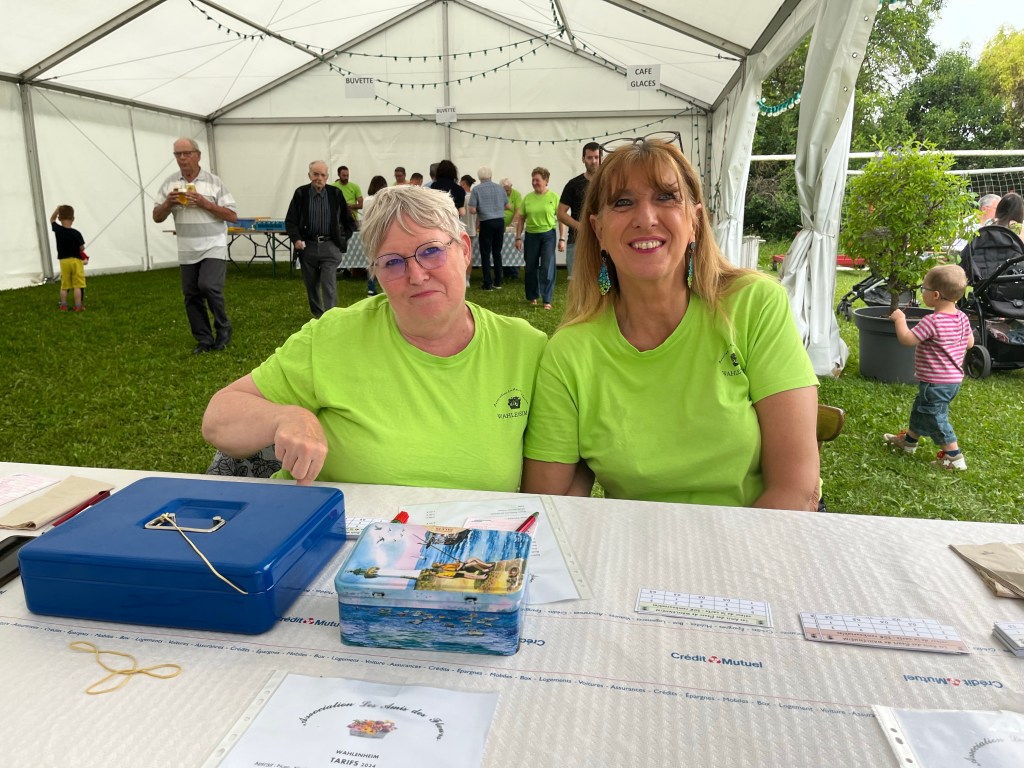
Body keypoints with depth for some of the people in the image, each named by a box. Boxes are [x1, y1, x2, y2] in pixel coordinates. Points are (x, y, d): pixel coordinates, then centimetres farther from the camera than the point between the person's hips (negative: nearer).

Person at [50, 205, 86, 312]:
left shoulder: (57, 230, -4)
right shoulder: (76, 233, -15)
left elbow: (52, 219, 16)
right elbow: (82, 248, -9)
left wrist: (57, 209, 9)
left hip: (63, 261, 4)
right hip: (76, 260, -4)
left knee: (64, 286, 13)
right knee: (77, 286, -1)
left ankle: (63, 305, 18)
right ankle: (78, 306, -1)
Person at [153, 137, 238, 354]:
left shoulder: (213, 182, -3)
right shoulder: (169, 183, 6)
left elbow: (232, 216, -6)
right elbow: (157, 217, 9)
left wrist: (204, 203, -16)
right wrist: (168, 203, -11)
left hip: (213, 247, -4)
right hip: (187, 251, 4)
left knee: (208, 286, -19)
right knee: (191, 295, 5)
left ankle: (223, 329, 3)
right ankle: (204, 340, 17)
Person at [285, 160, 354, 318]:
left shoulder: (336, 193, 0)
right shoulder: (301, 193, -1)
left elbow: (347, 219, 12)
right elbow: (290, 220, 1)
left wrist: (345, 238, 6)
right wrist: (296, 239, -13)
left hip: (330, 246, -2)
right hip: (307, 246, 2)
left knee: (329, 285, -10)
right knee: (311, 285, 12)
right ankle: (317, 316, 28)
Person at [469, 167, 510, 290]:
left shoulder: (476, 189, -6)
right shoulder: (499, 188, 6)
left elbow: (472, 210, -10)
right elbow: (507, 206, 12)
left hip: (486, 223, -4)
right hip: (500, 221, 4)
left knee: (485, 254, 4)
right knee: (497, 252, 14)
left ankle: (488, 284, 4)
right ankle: (498, 282, 16)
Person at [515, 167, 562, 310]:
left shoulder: (554, 197, -3)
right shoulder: (527, 197, 3)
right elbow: (520, 218, 7)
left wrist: (562, 239, -7)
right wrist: (518, 237, 2)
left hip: (548, 235, -2)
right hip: (531, 235, 3)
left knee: (547, 268, -5)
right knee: (531, 267, 9)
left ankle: (547, 300, 1)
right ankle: (532, 296, 25)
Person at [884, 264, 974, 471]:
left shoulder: (932, 322, -26)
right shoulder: (962, 318, 1)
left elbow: (906, 339, -26)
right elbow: (970, 343, 11)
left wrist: (900, 319, -12)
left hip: (935, 382, -9)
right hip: (954, 378, 9)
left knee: (935, 417, 1)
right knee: (920, 409, 24)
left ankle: (954, 456, 6)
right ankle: (909, 440, 41)